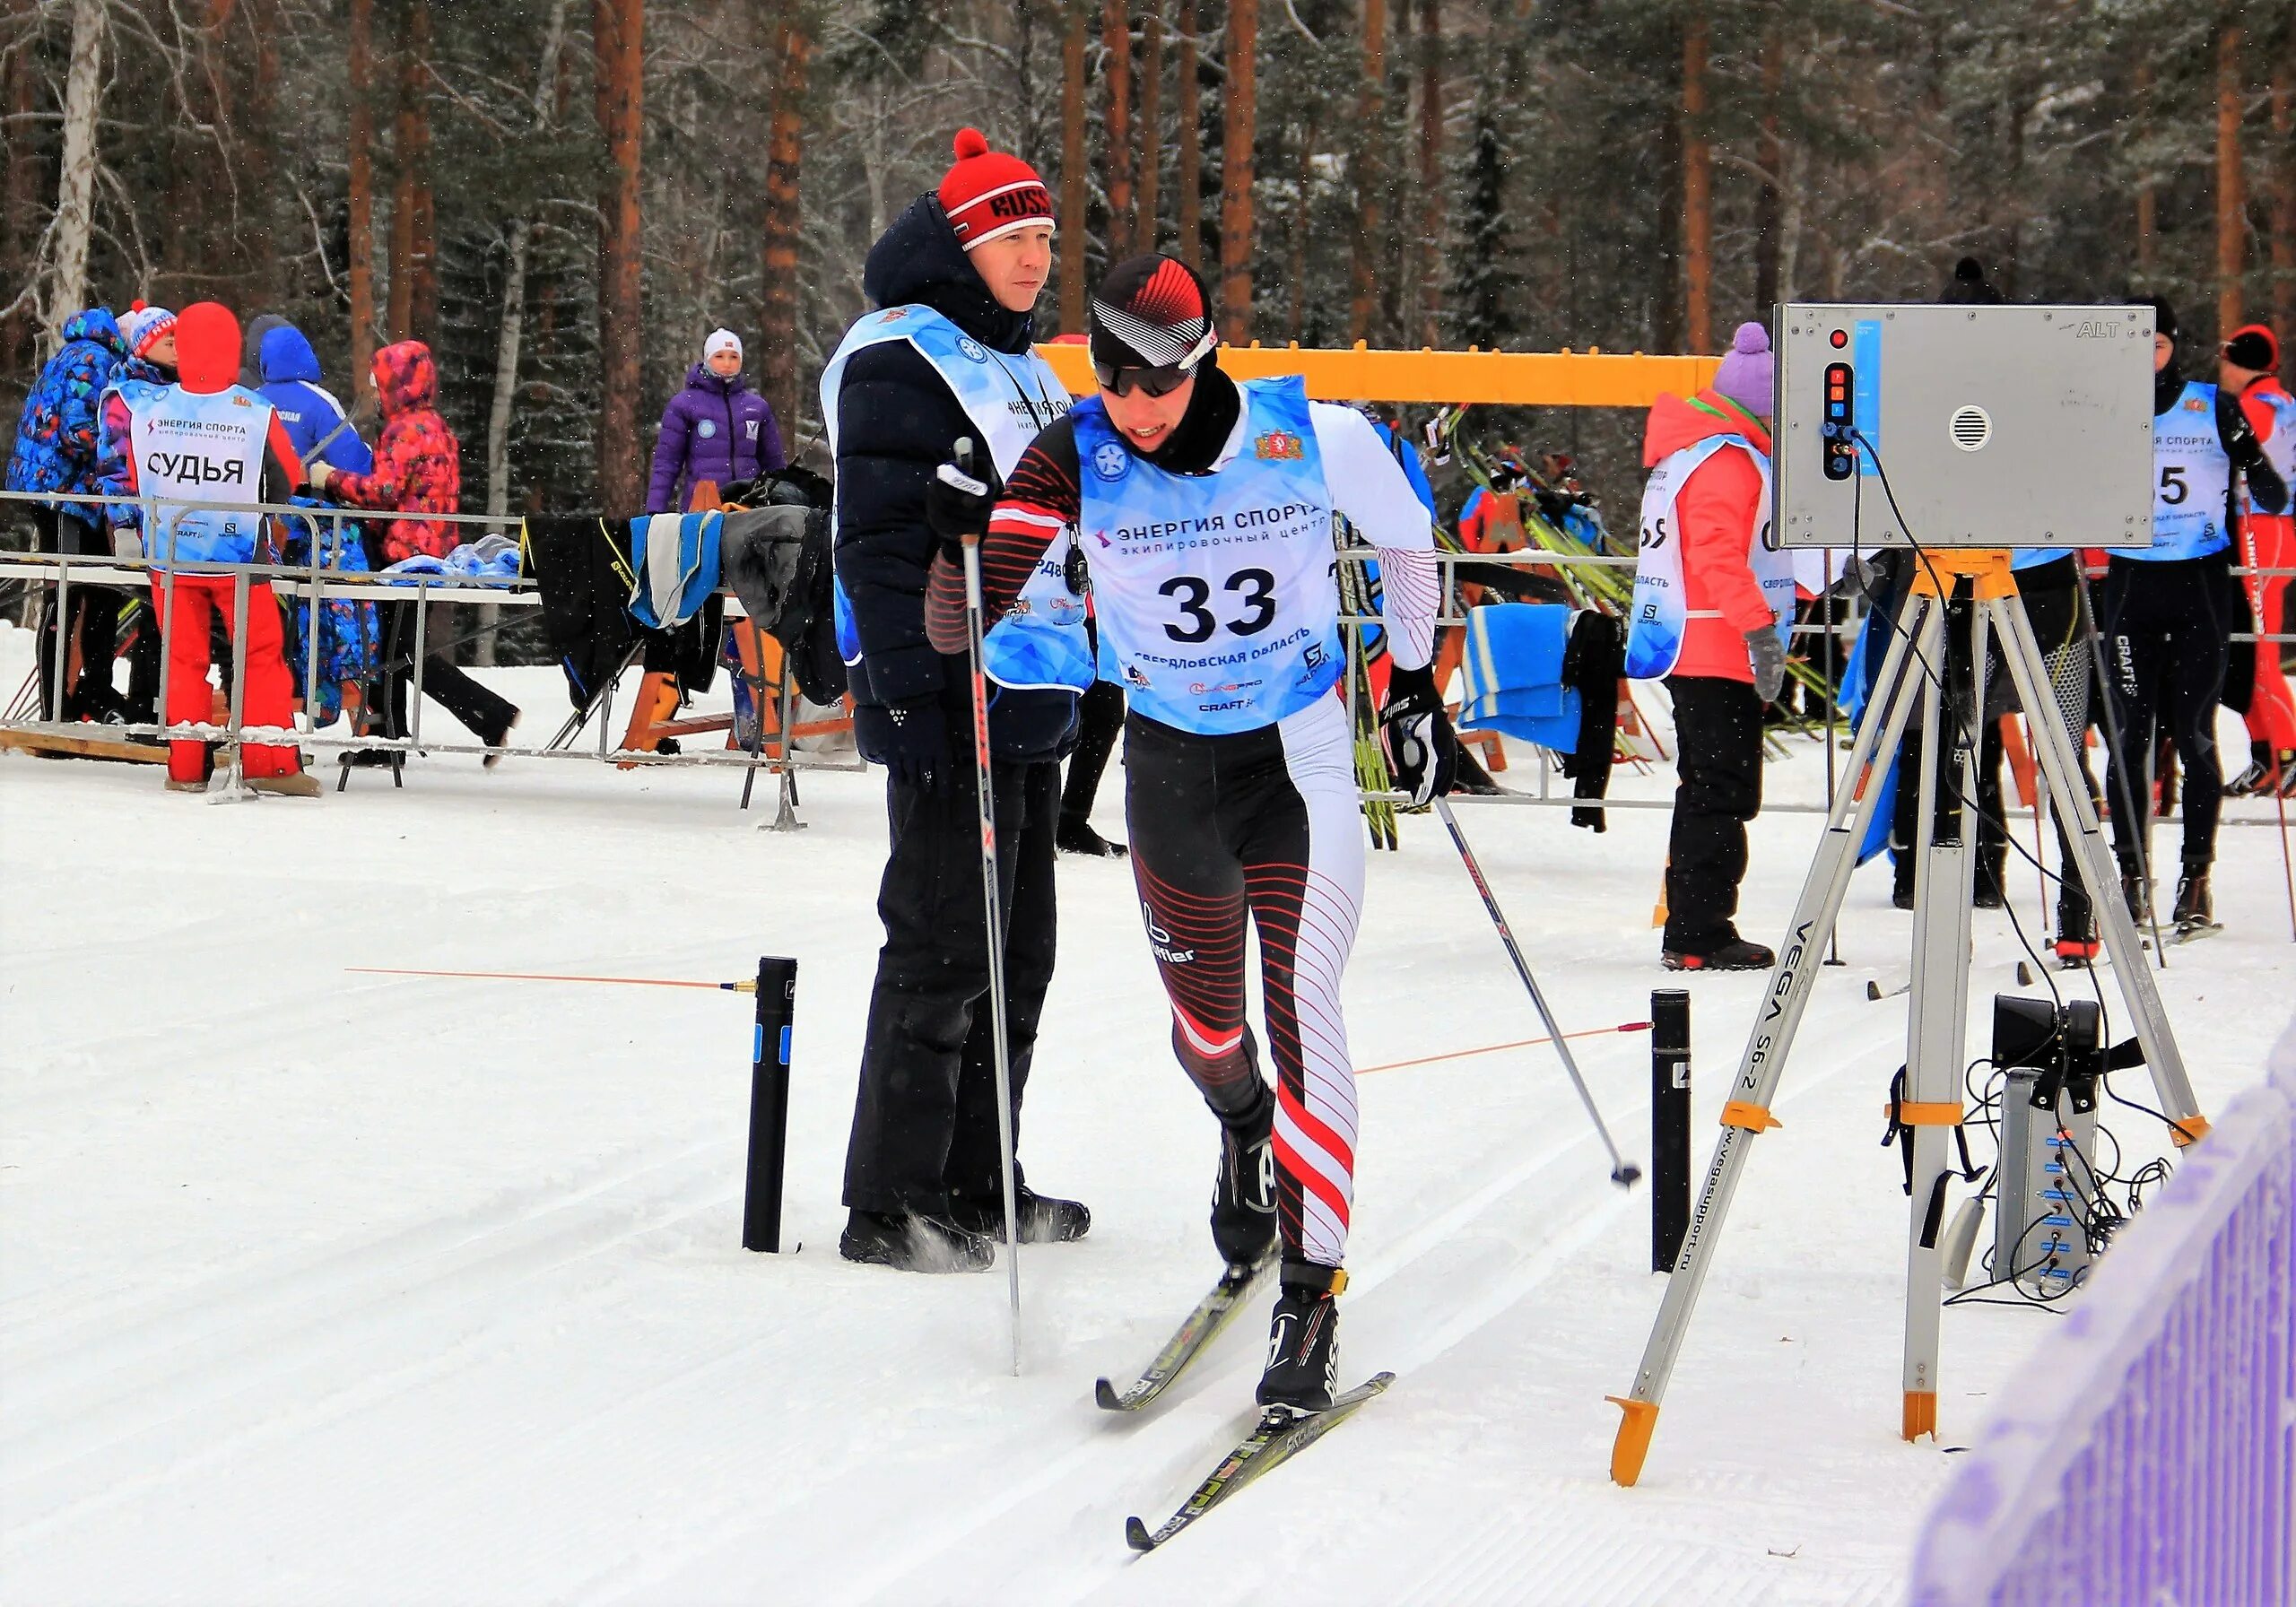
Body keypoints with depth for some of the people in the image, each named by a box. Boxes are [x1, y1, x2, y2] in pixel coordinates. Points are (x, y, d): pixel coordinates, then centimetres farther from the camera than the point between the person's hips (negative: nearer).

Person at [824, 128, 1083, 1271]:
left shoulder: (1018, 366, 19)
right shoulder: (902, 360, -10)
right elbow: (877, 544, -17)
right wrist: (909, 695, -22)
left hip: (1025, 707, 10)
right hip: (948, 705, -10)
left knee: (1017, 956, 13)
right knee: (942, 951, -8)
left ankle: (976, 1182, 23)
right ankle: (889, 1205, -2)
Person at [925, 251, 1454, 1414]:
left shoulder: (1314, 437, -15)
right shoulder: (1074, 462, -14)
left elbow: (1407, 541, 6)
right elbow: (967, 631, -13)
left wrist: (1413, 681, 11)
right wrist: (965, 542, -33)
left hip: (1302, 762, -2)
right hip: (1168, 770, 2)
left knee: (1301, 1012, -17)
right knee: (1205, 1021, 18)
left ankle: (1311, 1296, -12)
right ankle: (1245, 1128, 56)